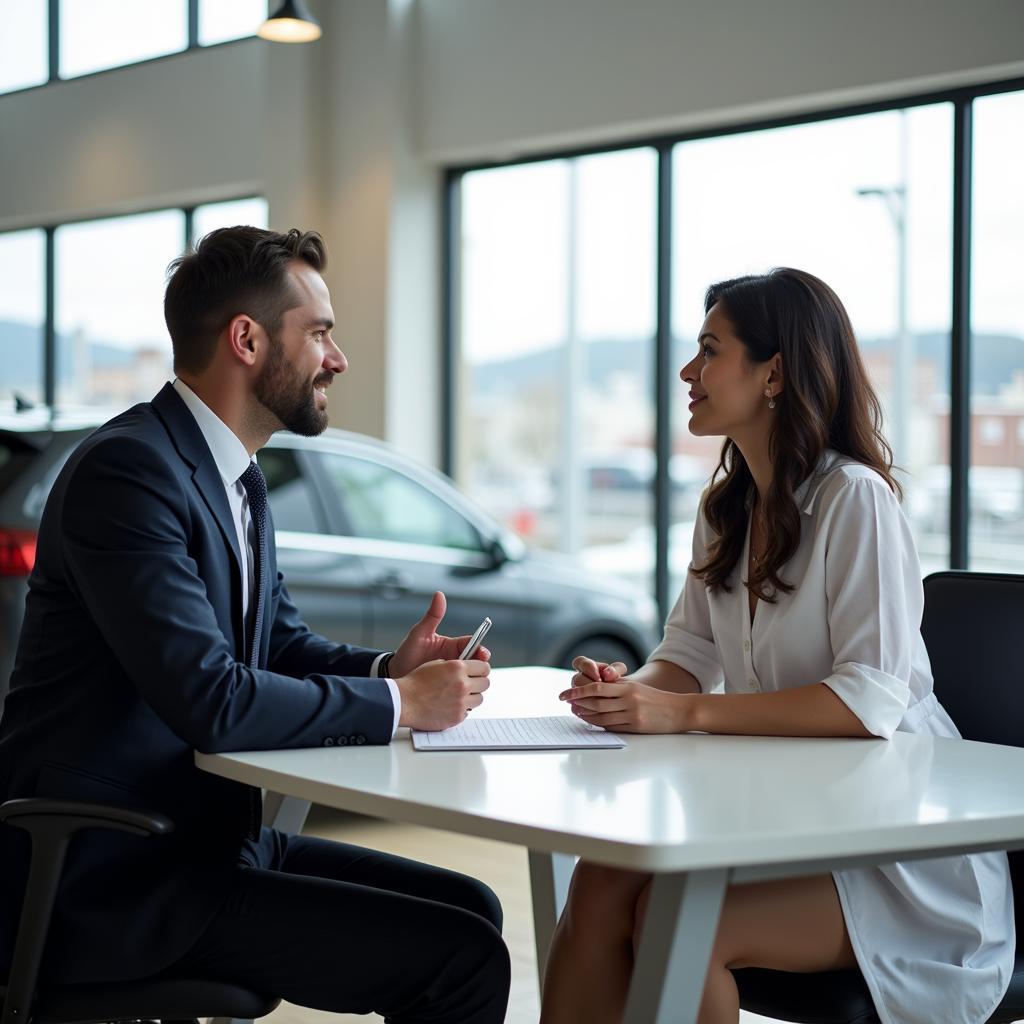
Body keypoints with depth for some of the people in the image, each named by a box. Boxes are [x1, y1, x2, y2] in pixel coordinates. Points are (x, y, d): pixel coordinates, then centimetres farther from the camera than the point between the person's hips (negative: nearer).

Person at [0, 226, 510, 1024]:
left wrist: (391, 667, 0)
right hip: (117, 878, -10)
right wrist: (398, 704, -15)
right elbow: (211, 701, -26)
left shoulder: (238, 477, 13)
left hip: (207, 838, 10)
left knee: (471, 907, 7)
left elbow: (283, 644, 21)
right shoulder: (129, 468, -18)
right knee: (462, 958, -17)